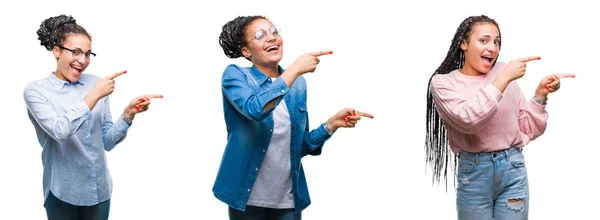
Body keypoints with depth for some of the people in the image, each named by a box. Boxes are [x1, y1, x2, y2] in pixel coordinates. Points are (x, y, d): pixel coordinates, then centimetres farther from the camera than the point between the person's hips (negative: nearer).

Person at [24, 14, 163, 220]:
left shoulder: (94, 83, 2)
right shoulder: (35, 90, -7)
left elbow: (107, 141, 3)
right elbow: (60, 131, -23)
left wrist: (128, 114, -13)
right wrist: (95, 95, -21)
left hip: (100, 190, 3)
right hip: (63, 193, -3)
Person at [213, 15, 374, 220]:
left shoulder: (297, 84, 5)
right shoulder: (235, 75, -7)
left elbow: (301, 145, 9)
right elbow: (255, 109, -28)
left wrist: (332, 124, -6)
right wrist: (295, 69, -24)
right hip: (248, 197, -4)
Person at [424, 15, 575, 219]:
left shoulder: (502, 71, 6)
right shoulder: (443, 82, -3)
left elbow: (527, 129, 10)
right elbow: (468, 120, -22)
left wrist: (540, 94, -4)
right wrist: (504, 79, -20)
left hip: (513, 169, 3)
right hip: (474, 172, -2)